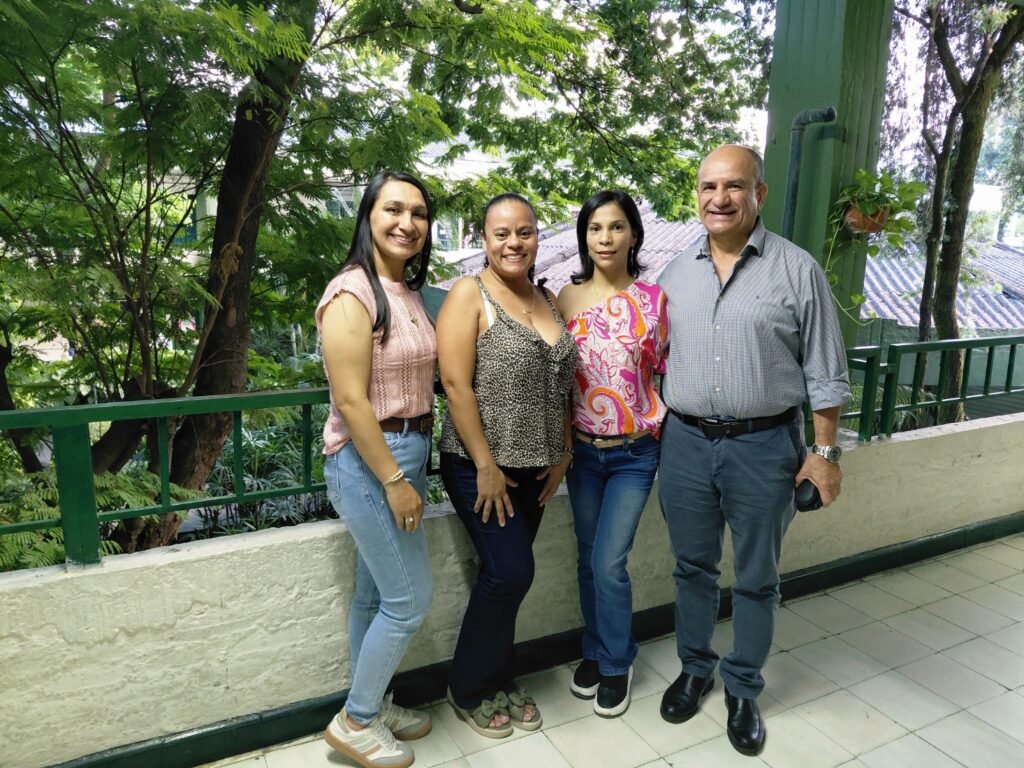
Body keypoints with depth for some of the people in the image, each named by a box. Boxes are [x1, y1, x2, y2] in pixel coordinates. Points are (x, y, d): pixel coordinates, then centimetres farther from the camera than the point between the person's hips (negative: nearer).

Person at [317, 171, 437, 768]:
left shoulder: (409, 291, 8)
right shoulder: (352, 293, -17)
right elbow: (351, 400, -20)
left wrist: (410, 468, 9)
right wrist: (394, 480, -18)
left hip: (409, 451, 8)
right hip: (368, 460, -8)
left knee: (377, 594, 19)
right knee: (411, 599, 1)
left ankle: (370, 707, 37)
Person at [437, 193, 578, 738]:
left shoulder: (548, 300, 10)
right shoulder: (469, 294, -10)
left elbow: (560, 385, 13)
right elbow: (456, 385, -16)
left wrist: (561, 455, 7)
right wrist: (486, 466, -17)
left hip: (534, 466, 6)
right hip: (480, 465, -6)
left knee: (506, 574, 13)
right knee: (511, 571, -6)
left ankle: (499, 681, 33)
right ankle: (467, 689, 18)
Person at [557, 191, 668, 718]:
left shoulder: (654, 299, -5)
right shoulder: (566, 298, -1)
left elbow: (666, 370, 3)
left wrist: (668, 430, -3)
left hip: (634, 453, -2)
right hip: (582, 449, 2)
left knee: (609, 564, -2)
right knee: (588, 559, 13)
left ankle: (616, 664, 23)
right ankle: (595, 651, 36)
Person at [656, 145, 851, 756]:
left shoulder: (797, 269, -5)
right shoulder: (676, 273, 5)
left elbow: (825, 372, -3)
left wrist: (826, 450, -4)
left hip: (765, 446, -3)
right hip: (686, 442, 3)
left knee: (757, 579, 12)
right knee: (693, 567, 17)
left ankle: (744, 690, 32)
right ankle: (695, 669, 38)